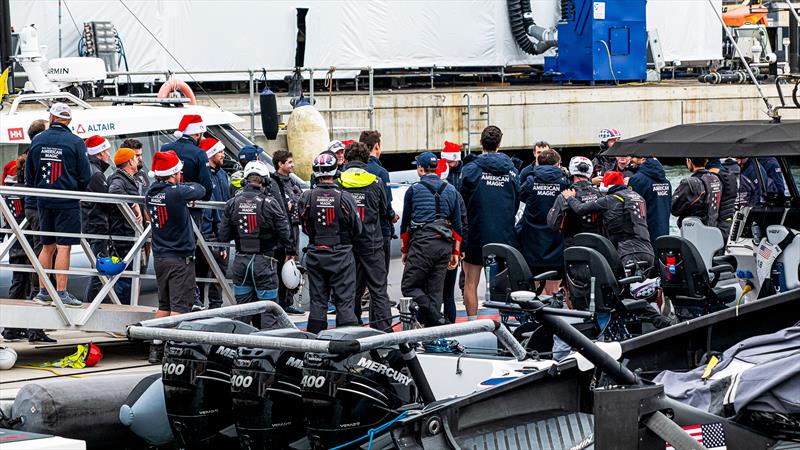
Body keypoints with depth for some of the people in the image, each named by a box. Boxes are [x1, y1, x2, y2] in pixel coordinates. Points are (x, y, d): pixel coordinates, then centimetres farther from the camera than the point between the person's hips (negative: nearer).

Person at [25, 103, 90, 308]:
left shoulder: (37, 141, 5)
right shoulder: (76, 142, -8)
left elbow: (29, 174, 12)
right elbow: (85, 176, -6)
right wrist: (79, 193, 11)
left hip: (44, 201, 4)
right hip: (68, 202, -4)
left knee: (47, 246, 13)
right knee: (63, 247, -4)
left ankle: (43, 291, 14)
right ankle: (61, 293, -6)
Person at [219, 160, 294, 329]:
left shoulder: (232, 204, -1)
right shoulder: (270, 203, -11)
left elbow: (223, 236, 2)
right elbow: (284, 231, -4)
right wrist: (290, 251, 14)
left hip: (241, 261, 4)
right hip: (264, 261, -3)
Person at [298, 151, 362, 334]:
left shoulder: (307, 197, -8)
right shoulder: (345, 197, -13)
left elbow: (304, 227, 2)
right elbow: (357, 229, -3)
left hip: (315, 255, 2)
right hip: (341, 255, -2)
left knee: (317, 300, 11)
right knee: (345, 300, 3)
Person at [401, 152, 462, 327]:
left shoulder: (413, 190, 1)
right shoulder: (451, 190, 12)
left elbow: (405, 222, 6)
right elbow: (457, 224, 12)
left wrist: (405, 250, 16)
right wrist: (455, 252, 15)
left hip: (422, 244, -5)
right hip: (445, 245, 5)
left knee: (409, 287, -2)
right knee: (435, 290, 9)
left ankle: (436, 318, -20)